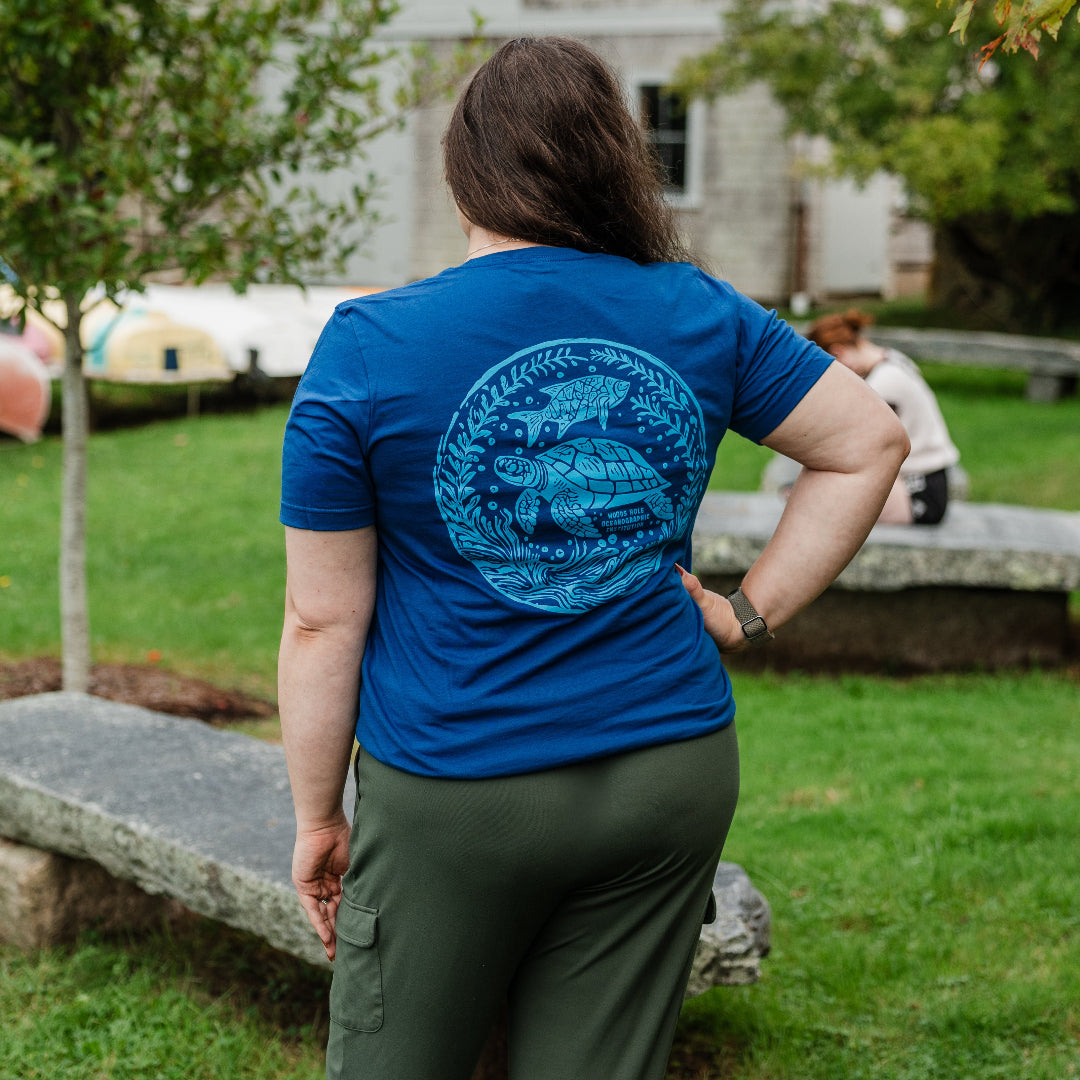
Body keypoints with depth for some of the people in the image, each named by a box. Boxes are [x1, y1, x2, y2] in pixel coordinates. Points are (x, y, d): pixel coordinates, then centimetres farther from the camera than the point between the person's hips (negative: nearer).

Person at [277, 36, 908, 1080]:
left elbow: (323, 621, -7)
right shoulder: (698, 317, 0)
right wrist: (750, 613, 6)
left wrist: (317, 818, 3)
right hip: (673, 777, 3)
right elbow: (870, 438, 8)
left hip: (452, 795, -3)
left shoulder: (367, 347, -9)